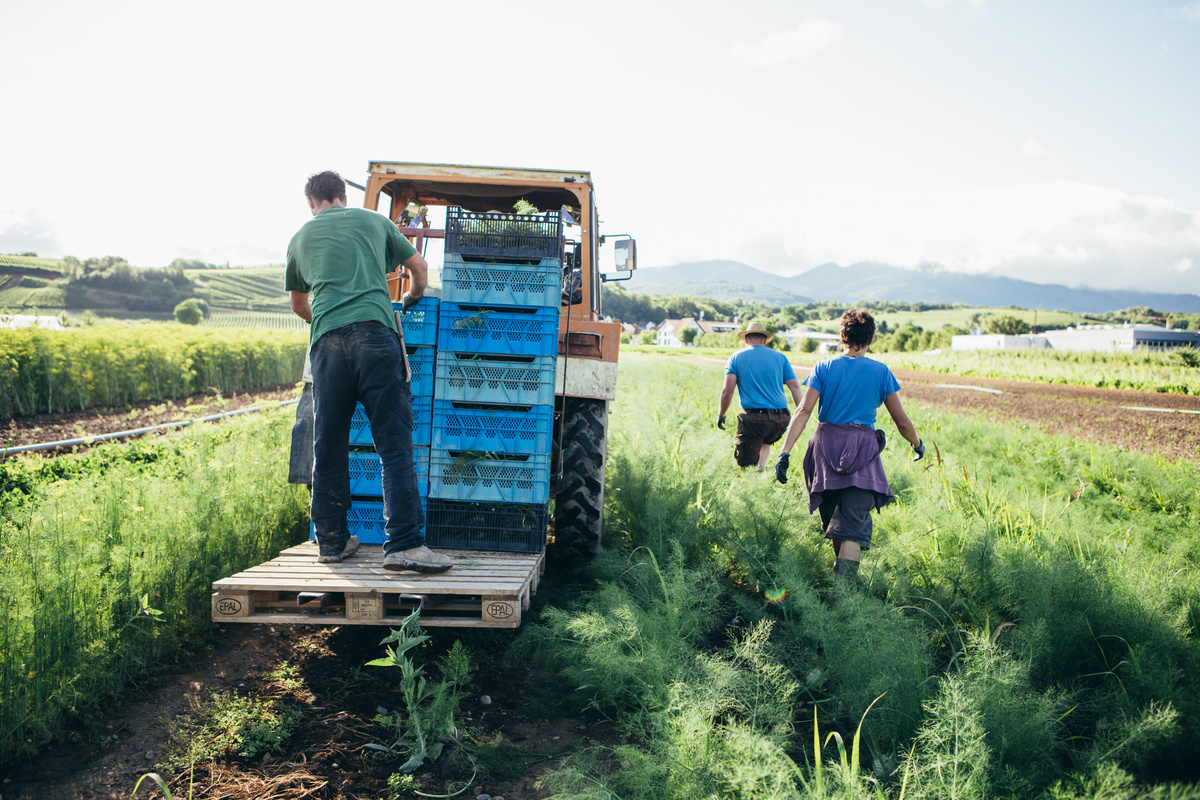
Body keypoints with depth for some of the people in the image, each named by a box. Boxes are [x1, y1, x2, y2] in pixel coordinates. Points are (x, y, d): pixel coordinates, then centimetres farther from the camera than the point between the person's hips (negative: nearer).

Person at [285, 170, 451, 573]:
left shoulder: (300, 238, 24)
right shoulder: (374, 221, 21)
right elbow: (420, 269, 29)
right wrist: (410, 299, 49)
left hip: (326, 341, 2)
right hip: (375, 333, -2)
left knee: (329, 445, 10)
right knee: (395, 442, -6)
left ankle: (332, 540, 17)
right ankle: (403, 543, -13)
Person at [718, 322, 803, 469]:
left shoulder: (736, 358, 6)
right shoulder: (779, 357, 12)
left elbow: (727, 390, -5)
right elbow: (795, 387, 5)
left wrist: (721, 415, 7)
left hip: (753, 419, -4)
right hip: (780, 420, 4)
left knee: (746, 467, 1)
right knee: (765, 442, 34)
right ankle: (761, 467, 14)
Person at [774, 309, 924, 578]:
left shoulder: (823, 368, 3)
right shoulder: (881, 372, 2)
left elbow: (804, 411, -8)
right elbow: (902, 421, 6)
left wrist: (784, 453, -11)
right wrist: (917, 445, 26)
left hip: (826, 449, 2)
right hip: (863, 454, -2)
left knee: (833, 521, 20)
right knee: (853, 528, -5)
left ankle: (839, 573, 36)